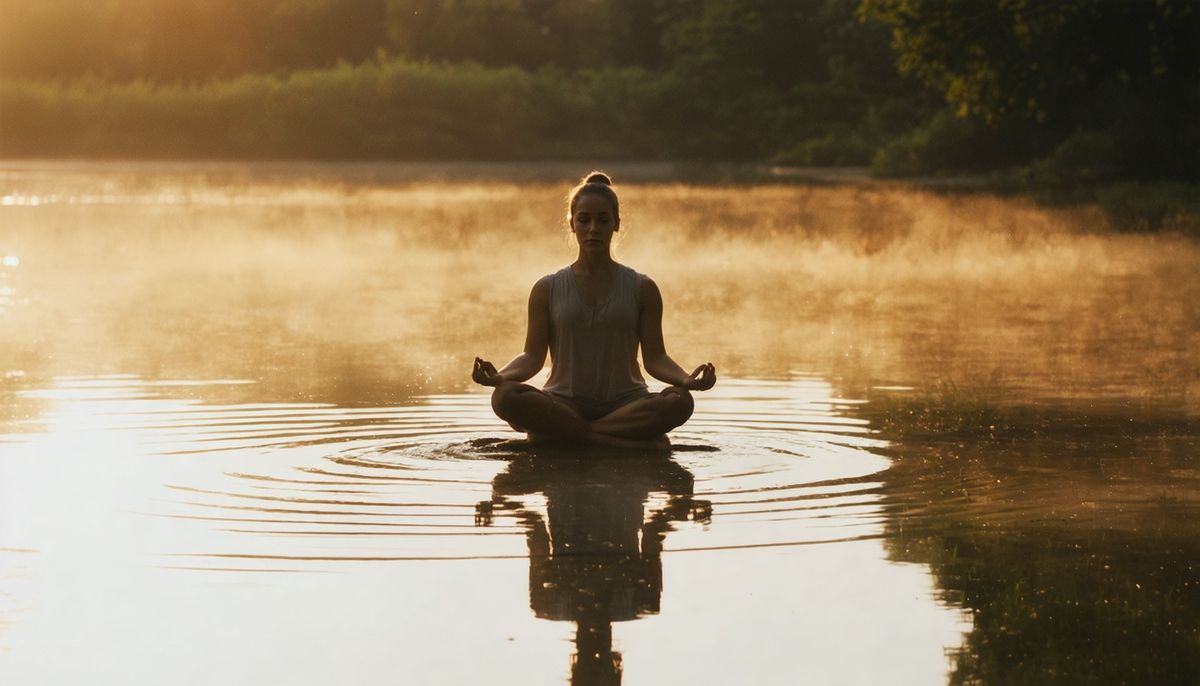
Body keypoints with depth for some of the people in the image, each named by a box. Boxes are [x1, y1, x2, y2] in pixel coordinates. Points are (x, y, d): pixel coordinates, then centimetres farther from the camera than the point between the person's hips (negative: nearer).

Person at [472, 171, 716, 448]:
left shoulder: (642, 288, 9)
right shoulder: (548, 289, 9)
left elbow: (654, 357, 3)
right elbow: (533, 355, 3)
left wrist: (687, 379, -18)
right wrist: (500, 375, -19)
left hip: (625, 404, 1)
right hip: (564, 403, 0)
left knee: (679, 401, -32)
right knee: (505, 397, -33)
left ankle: (561, 434, -27)